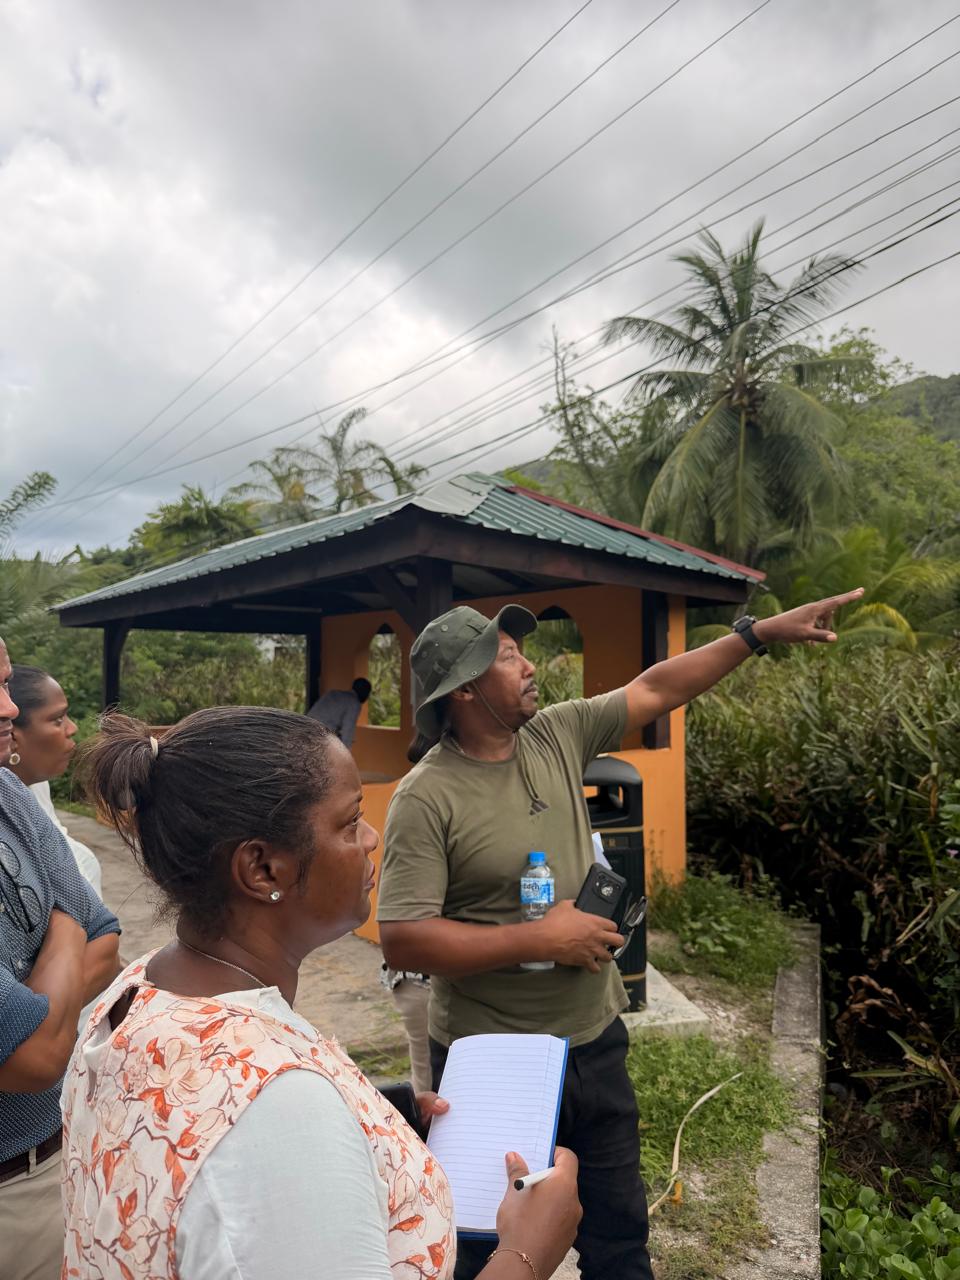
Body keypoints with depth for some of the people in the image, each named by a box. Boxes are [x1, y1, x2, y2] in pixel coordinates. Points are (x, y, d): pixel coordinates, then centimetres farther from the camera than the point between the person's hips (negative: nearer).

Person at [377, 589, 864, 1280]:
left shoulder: (558, 734, -3)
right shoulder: (426, 797, -21)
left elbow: (655, 690, 5)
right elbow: (402, 940, -23)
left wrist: (764, 630, 6)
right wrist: (541, 940, -22)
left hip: (596, 1039, 6)